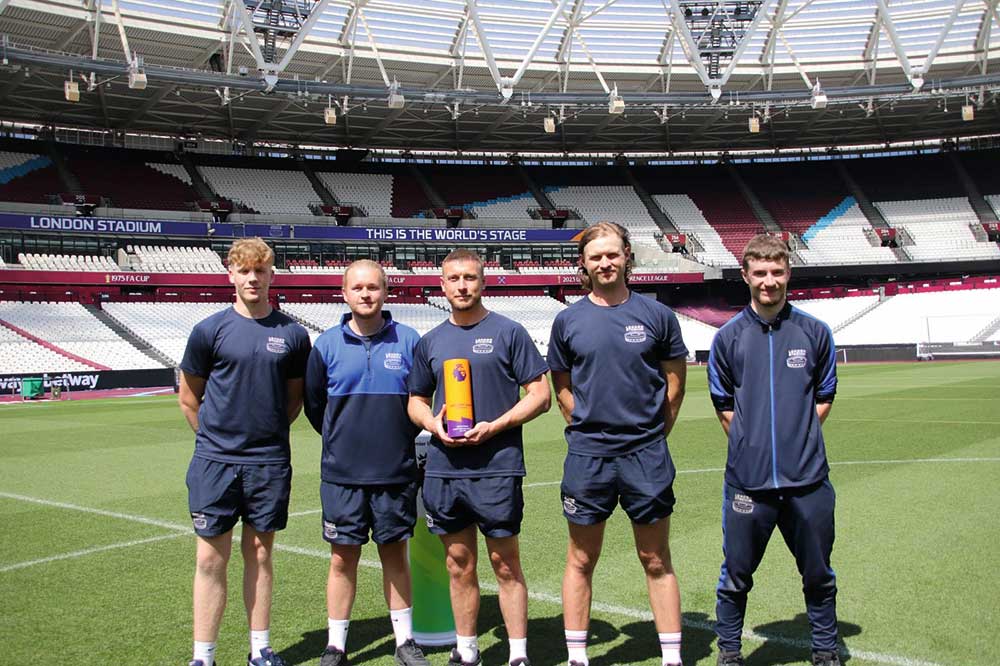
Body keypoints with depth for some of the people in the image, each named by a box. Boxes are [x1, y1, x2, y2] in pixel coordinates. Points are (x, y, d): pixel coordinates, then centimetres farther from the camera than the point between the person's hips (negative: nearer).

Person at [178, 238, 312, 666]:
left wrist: (268, 434, 8)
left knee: (259, 553, 11)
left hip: (270, 462, 2)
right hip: (215, 461, -1)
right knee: (211, 558, 3)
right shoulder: (210, 330, -2)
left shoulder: (293, 335, 2)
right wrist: (217, 438, 6)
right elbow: (189, 398, 7)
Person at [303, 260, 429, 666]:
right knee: (343, 557, 6)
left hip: (397, 472, 0)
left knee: (395, 555, 11)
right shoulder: (327, 345, 1)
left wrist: (404, 441, 7)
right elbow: (313, 404, 12)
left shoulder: (408, 341, 0)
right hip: (342, 475, 0)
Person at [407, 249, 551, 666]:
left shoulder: (508, 332, 0)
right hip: (443, 470, 4)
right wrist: (433, 422, -3)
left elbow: (540, 396, -2)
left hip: (497, 467, -4)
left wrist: (494, 426, -14)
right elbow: (416, 400, 20)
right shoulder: (431, 342, 12)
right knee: (458, 565, 12)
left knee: (505, 563, 2)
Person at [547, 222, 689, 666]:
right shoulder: (567, 321, 2)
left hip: (646, 455, 0)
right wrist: (589, 429, 4)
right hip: (587, 456, 1)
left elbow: (674, 384, 8)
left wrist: (650, 437, 7)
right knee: (581, 560, 9)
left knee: (656, 561, 9)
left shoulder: (657, 315, 1)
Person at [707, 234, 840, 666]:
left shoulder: (815, 333, 4)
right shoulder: (728, 337, 2)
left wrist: (798, 437, 4)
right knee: (736, 576, 7)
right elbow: (723, 405, 9)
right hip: (747, 479, -1)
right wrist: (751, 444, 2)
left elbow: (824, 399, 13)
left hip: (808, 480, 1)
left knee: (818, 575, 14)